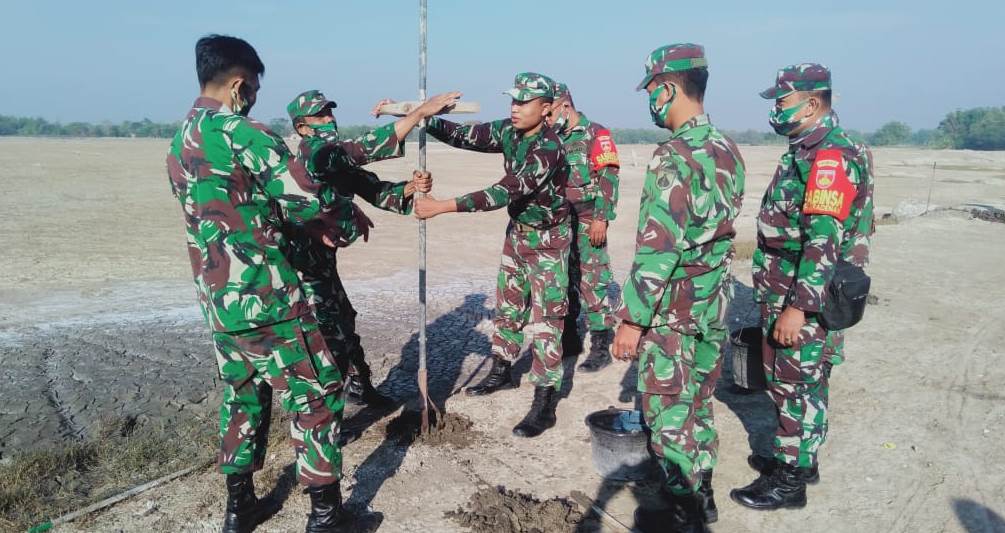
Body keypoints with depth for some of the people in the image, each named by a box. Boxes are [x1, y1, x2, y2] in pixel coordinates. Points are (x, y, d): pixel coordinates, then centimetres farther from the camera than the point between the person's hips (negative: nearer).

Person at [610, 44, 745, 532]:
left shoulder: (674, 157, -20)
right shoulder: (729, 153, 7)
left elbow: (657, 249, -22)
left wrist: (632, 320, -17)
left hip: (672, 313, -8)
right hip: (714, 308, 8)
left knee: (668, 413, 6)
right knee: (698, 404, 19)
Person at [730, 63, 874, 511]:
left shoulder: (830, 156, -19)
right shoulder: (806, 151, 12)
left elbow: (825, 241, -25)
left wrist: (797, 307, -25)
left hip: (805, 296, -9)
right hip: (784, 291, 9)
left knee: (798, 385, 1)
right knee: (787, 379, 18)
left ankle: (789, 480, 15)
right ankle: (797, 458, 34)